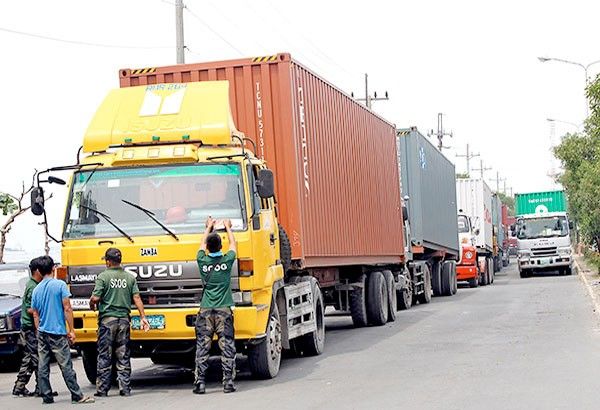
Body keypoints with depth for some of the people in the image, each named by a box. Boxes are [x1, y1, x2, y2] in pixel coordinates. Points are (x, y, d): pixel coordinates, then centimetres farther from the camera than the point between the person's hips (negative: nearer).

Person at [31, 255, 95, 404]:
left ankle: (46, 396, 9)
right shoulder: (60, 285, -7)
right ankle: (77, 396, -1)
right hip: (57, 333, -5)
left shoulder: (36, 290, 7)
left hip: (42, 332, 5)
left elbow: (35, 315, 12)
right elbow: (67, 309, -9)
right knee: (66, 366, -3)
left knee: (42, 367, 7)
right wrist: (71, 330, -5)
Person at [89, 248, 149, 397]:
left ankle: (102, 389, 4)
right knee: (123, 356, 8)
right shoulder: (130, 277, 6)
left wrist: (92, 305, 9)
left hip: (107, 319, -3)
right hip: (124, 319, 3)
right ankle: (125, 388, 6)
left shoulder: (103, 276, -6)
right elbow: (137, 298, 0)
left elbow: (95, 298, -13)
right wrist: (143, 317, 1)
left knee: (104, 356, 3)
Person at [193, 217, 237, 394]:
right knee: (227, 347, 1)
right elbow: (233, 243, 19)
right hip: (224, 310, -1)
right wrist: (228, 227, 36)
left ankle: (199, 382, -1)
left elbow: (203, 243, 22)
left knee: (202, 348, 2)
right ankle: (228, 382, -3)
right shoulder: (227, 260, -2)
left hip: (205, 310, 1)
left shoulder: (203, 261, 1)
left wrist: (209, 227, 38)